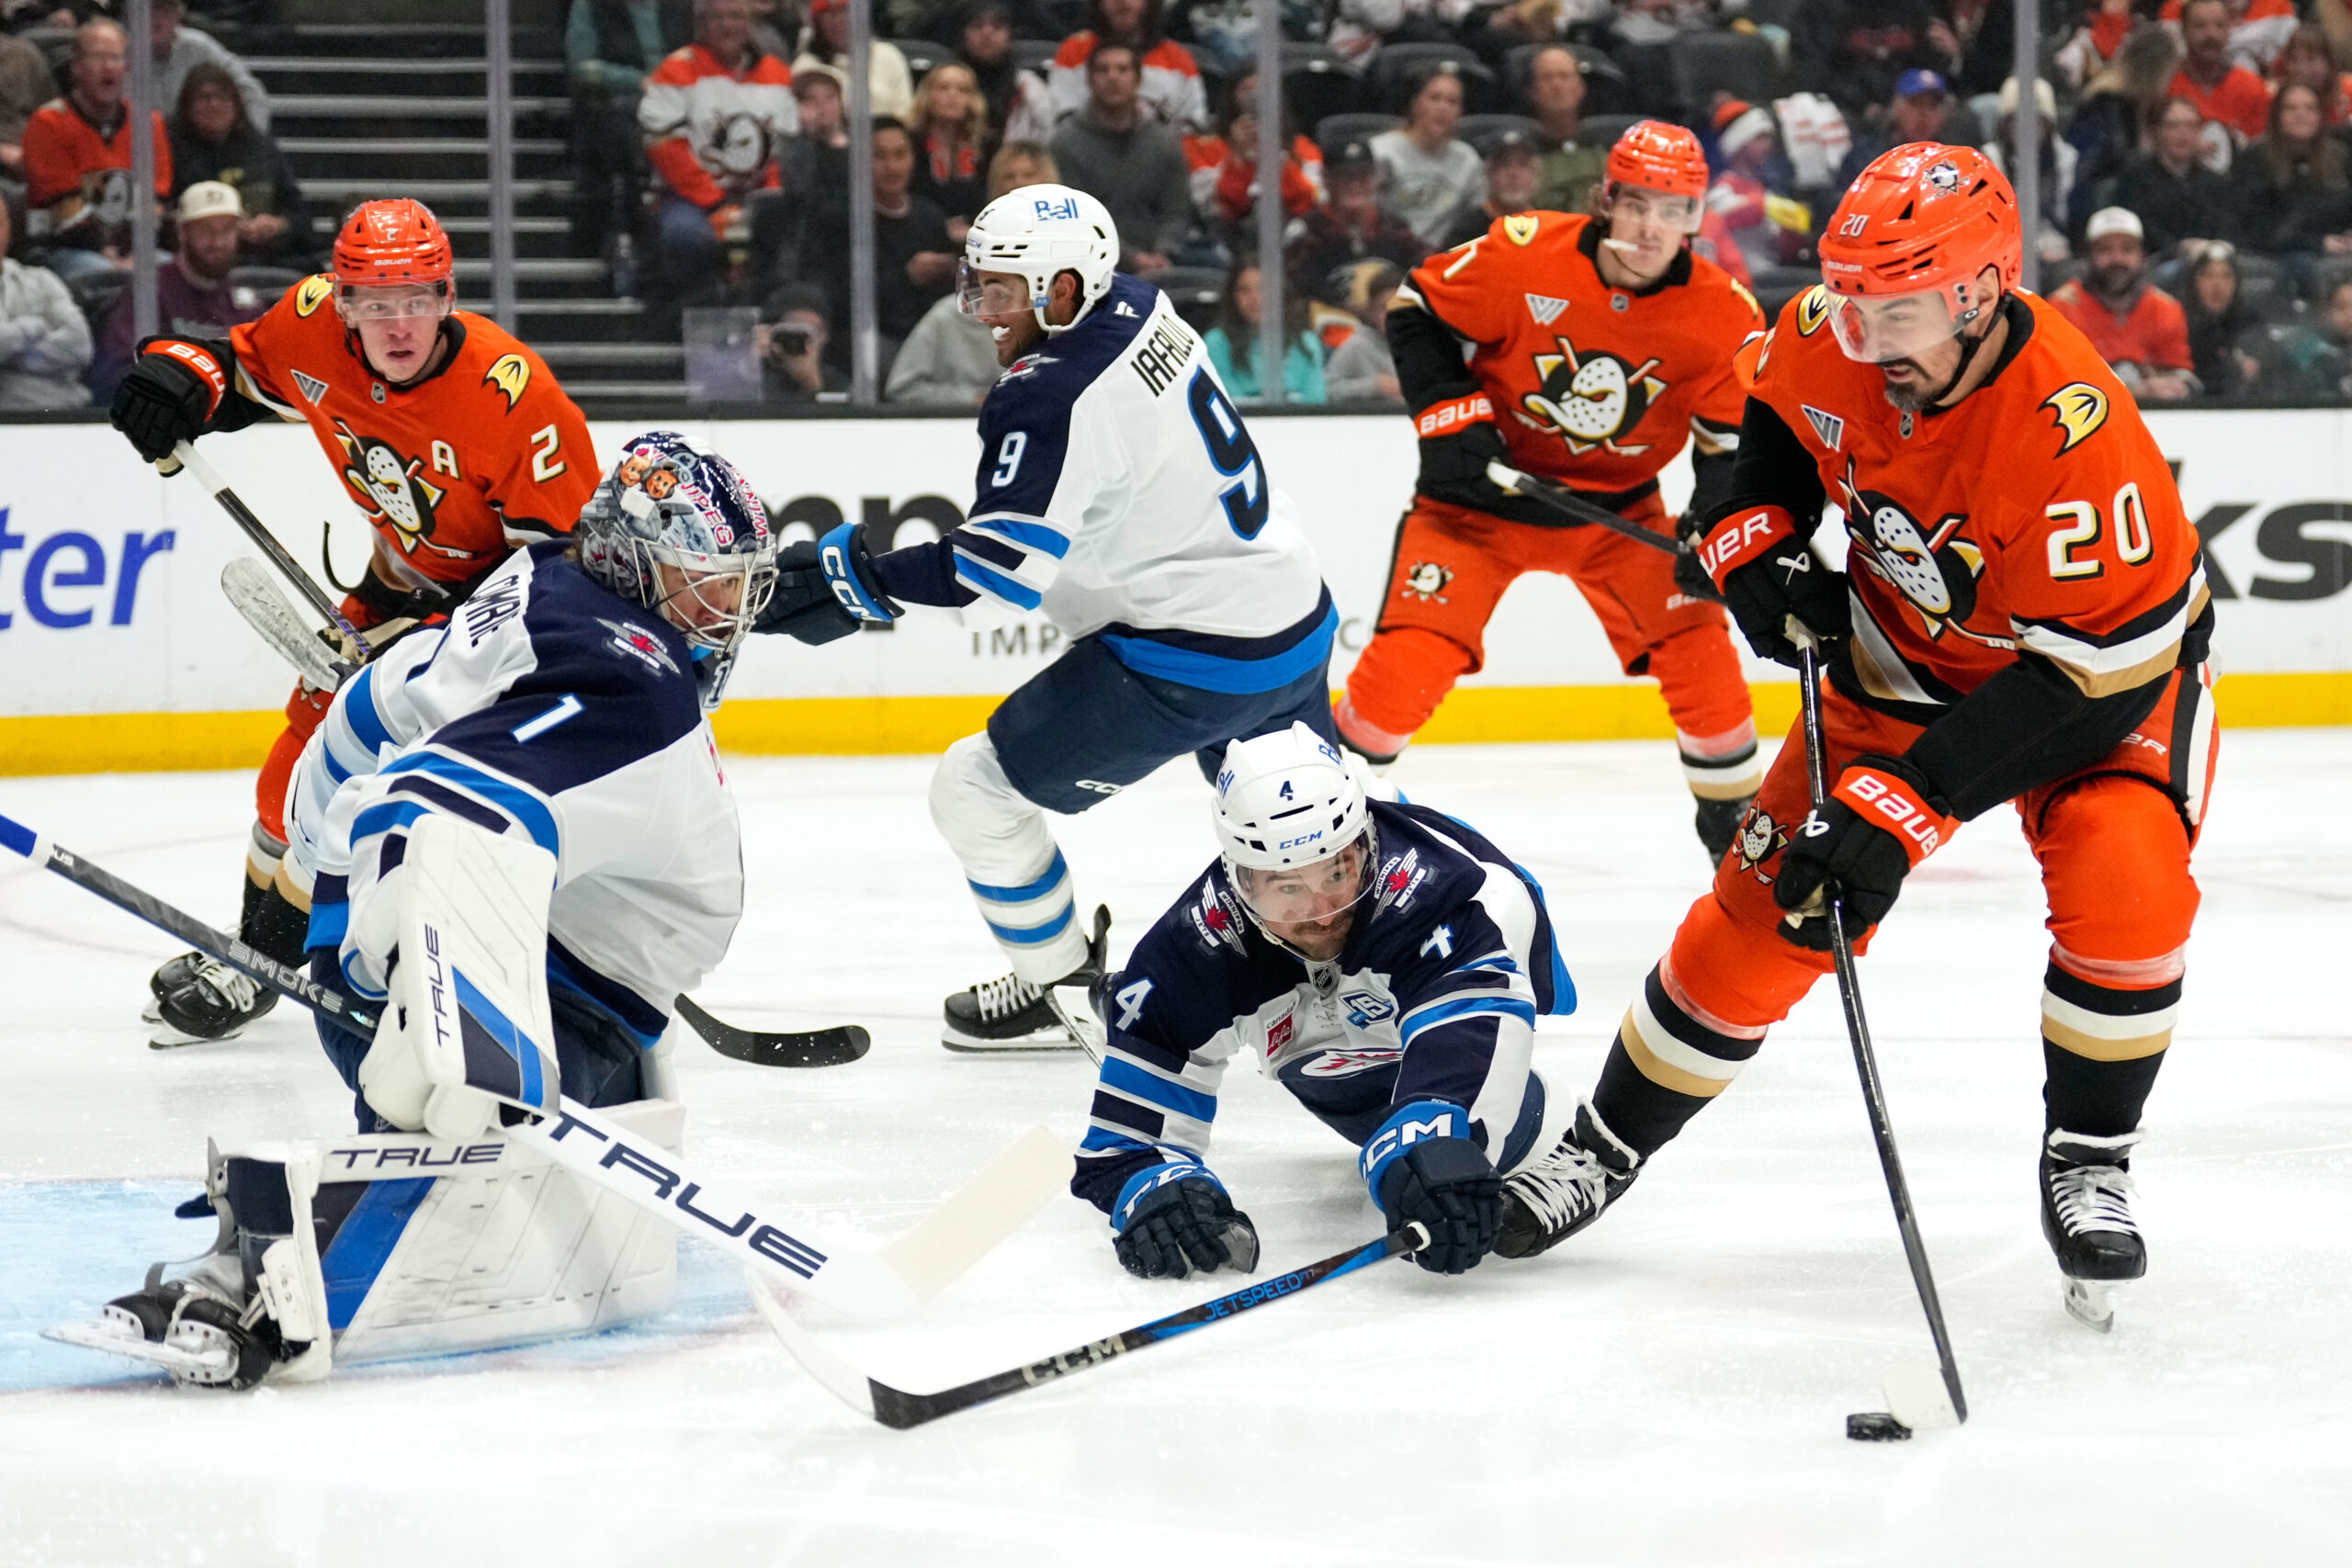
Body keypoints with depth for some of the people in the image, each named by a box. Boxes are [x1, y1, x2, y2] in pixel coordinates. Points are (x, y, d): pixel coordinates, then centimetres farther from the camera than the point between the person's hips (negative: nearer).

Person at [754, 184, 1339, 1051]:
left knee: (978, 788, 2)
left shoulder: (1057, 401, -23)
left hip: (1193, 666, -9)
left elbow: (1002, 567, -25)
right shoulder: (1136, 306, 3)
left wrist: (863, 580, -21)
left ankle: (1064, 988, 17)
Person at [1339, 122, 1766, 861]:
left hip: (1617, 508, 3)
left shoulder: (1722, 315, -14)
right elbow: (1417, 310, -7)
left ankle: (1738, 822, 18)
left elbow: (1733, 439, -5)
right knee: (1411, 660, -17)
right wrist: (1449, 414, -17)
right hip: (1484, 489, -3)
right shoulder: (1522, 255, -21)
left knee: (1698, 650, -6)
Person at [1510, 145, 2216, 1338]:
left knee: (2125, 887, -29)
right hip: (1903, 654, 4)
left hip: (2110, 667, -4)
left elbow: (2090, 672, -34)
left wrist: (1907, 803, -37)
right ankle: (1606, 1147, 16)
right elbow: (1765, 421, 6)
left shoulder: (2074, 433, -38)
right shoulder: (1826, 341, -21)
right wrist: (1756, 540, -12)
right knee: (1768, 901, -2)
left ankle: (2087, 1163, -5)